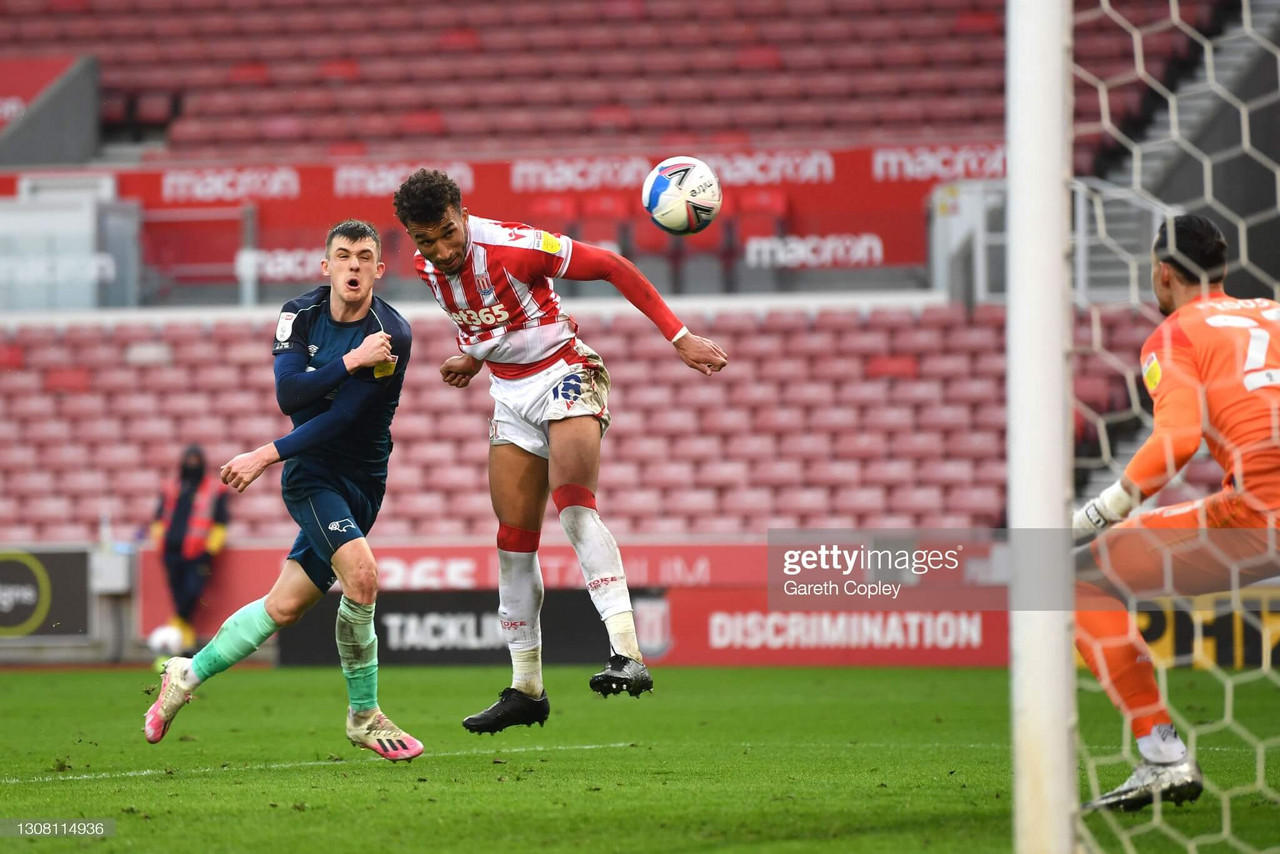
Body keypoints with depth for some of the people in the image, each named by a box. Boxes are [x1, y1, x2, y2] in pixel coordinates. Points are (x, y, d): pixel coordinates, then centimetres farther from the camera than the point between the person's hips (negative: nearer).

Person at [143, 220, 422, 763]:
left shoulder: (392, 335, -15)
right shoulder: (300, 316, -4)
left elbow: (342, 418, -18)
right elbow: (287, 394, -18)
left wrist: (266, 456, -20)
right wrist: (350, 361, -29)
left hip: (362, 482, 1)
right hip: (311, 473, -1)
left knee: (286, 606, 6)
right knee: (360, 572, -25)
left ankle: (188, 675, 29)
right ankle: (364, 717, -10)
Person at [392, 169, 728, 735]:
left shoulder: (512, 246, -24)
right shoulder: (425, 267, -4)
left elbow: (612, 267, -18)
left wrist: (679, 337, -20)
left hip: (564, 376, -7)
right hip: (510, 395, 7)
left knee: (573, 506, -28)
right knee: (514, 540, 5)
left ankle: (628, 656, -39)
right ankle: (526, 689, 15)